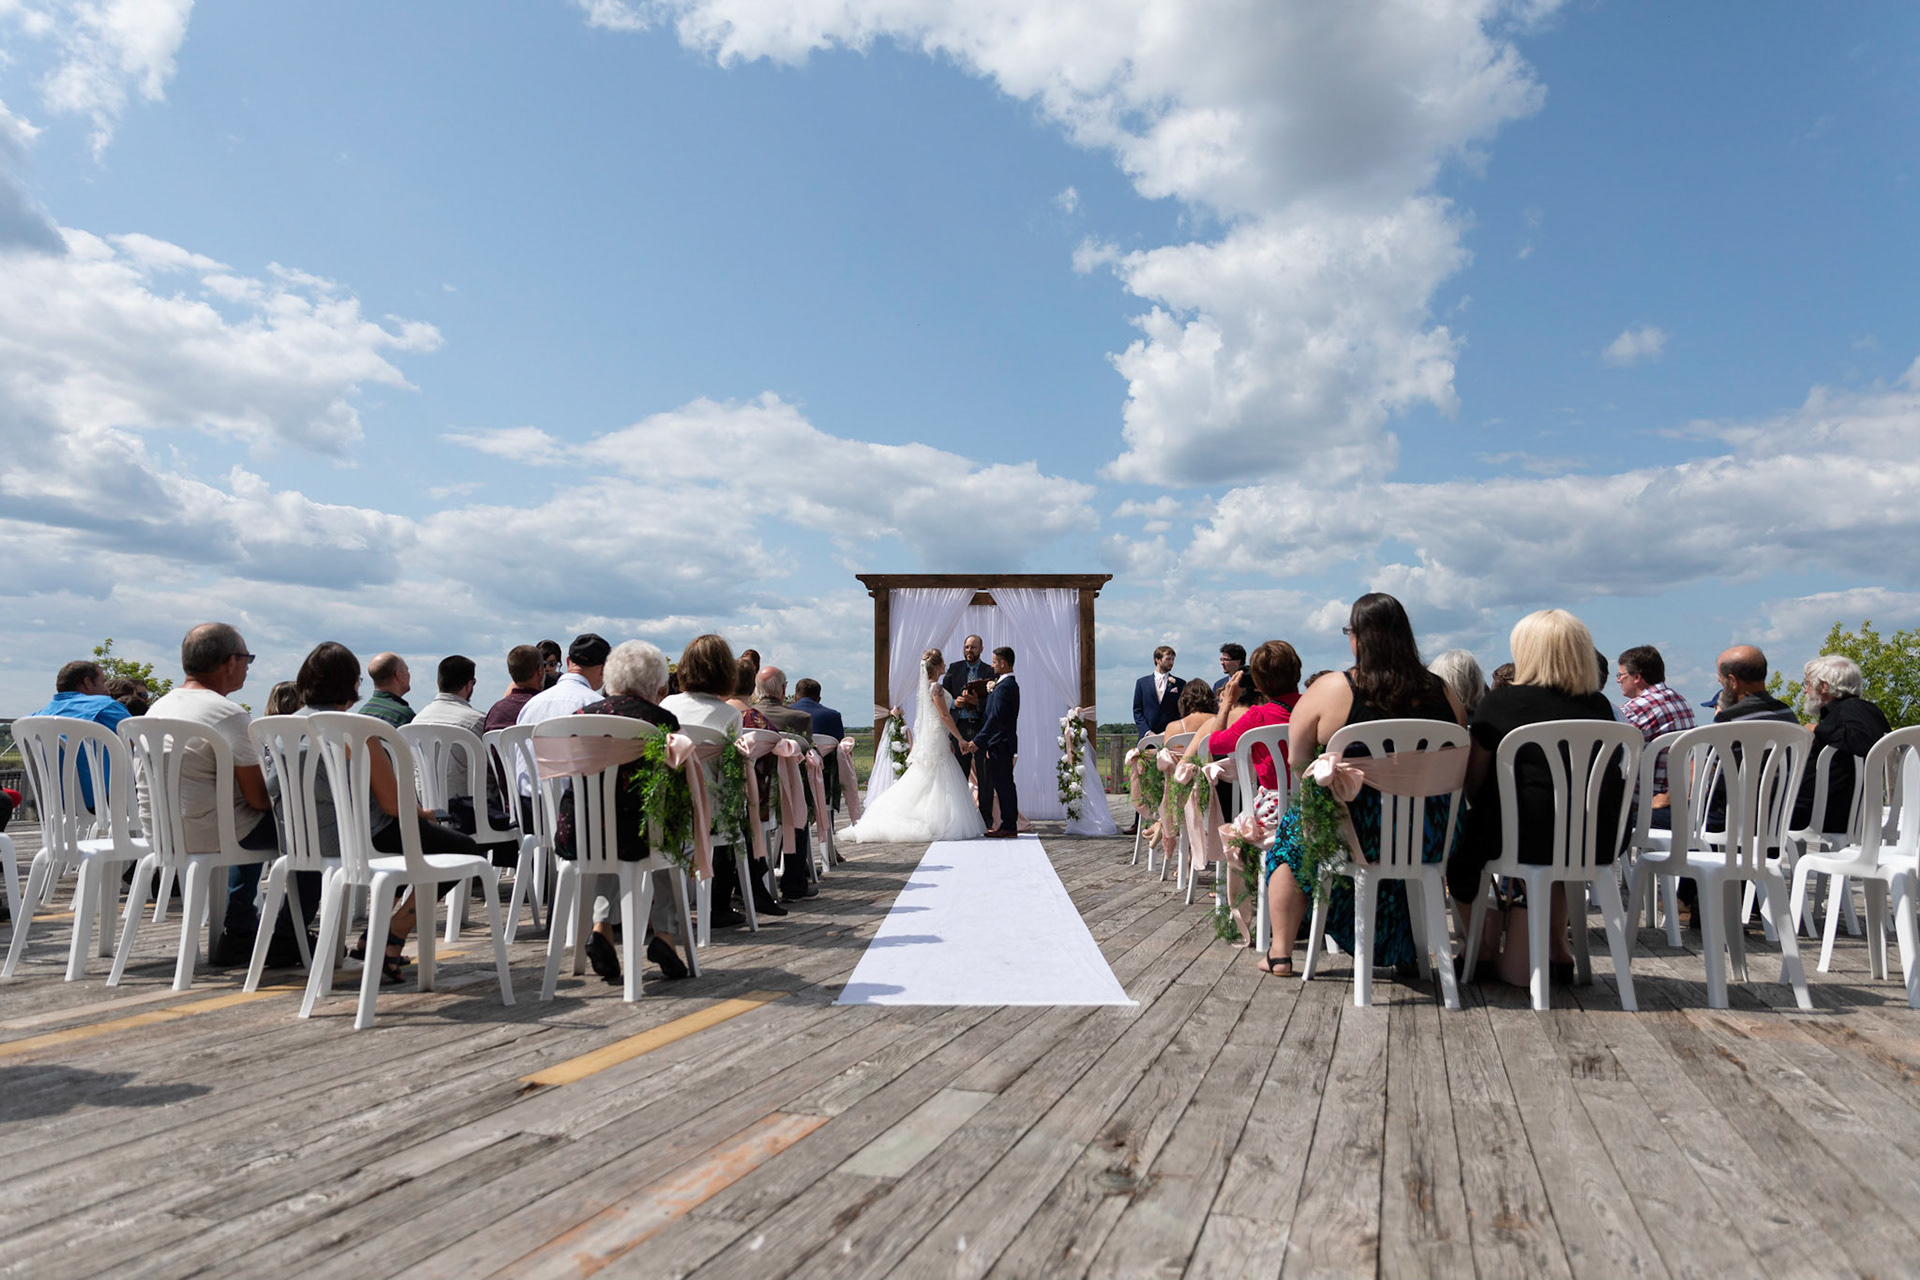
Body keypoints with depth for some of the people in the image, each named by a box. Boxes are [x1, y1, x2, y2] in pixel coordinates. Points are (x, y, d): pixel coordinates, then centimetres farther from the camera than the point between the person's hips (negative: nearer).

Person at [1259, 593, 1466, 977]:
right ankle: (1407, 952, 48)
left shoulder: (1329, 690, -11)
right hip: (1429, 845, 4)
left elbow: (1296, 762, -5)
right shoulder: (1442, 693, -2)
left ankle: (1281, 953, 27)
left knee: (1289, 833, 26)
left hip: (1351, 841, -3)